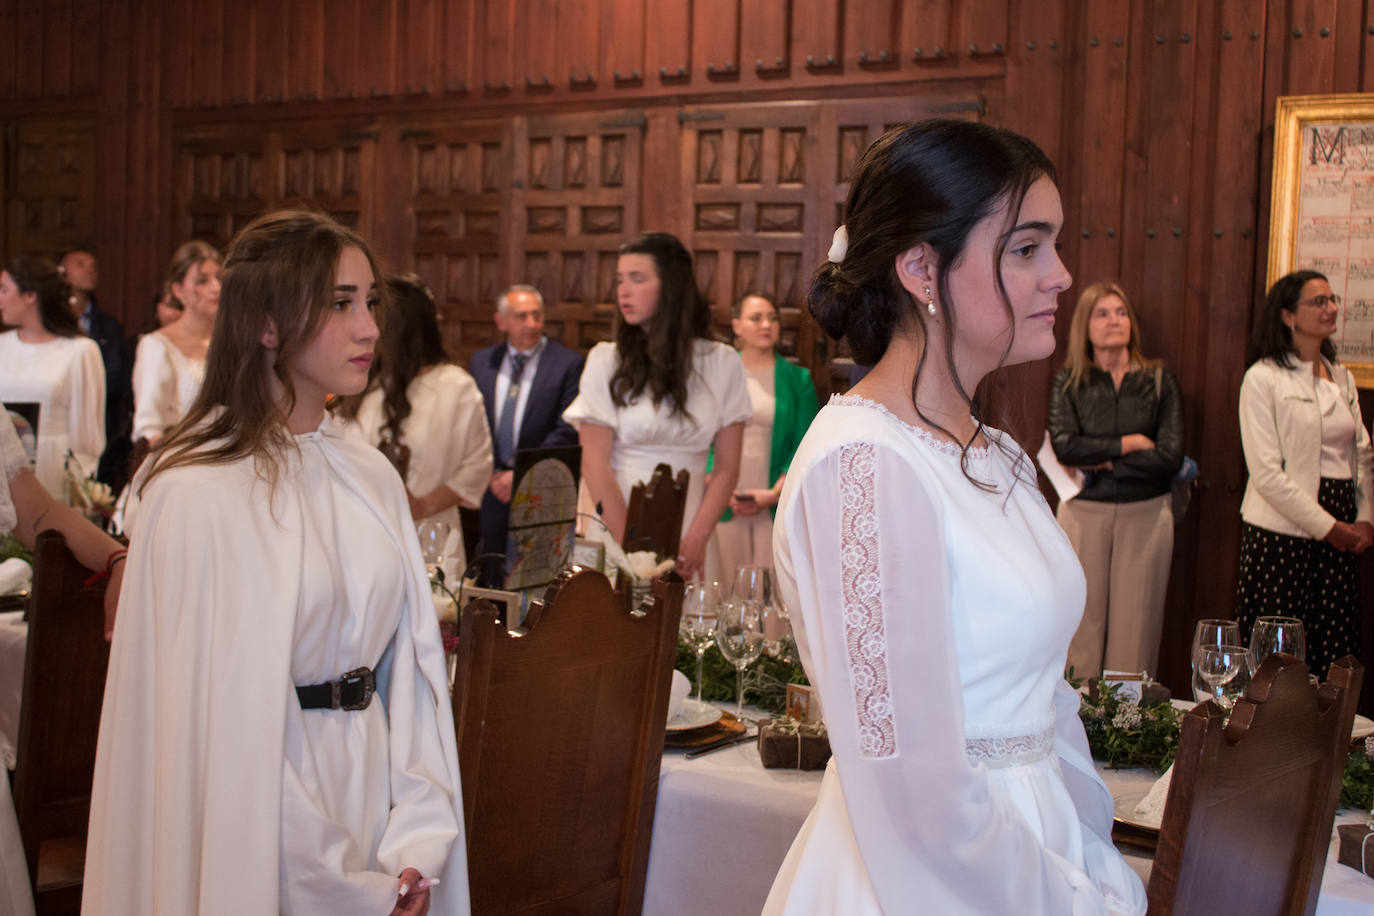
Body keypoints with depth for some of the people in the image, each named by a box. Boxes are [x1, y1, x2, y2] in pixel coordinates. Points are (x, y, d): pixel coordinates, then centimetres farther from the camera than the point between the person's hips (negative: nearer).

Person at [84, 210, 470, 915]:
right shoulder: (200, 491, -16)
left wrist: (416, 844, -8)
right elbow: (219, 715, -16)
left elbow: (410, 660, 2)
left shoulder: (371, 477, 4)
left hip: (372, 779, 6)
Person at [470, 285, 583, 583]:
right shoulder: (481, 361, 10)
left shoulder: (569, 363, -5)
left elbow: (567, 432, -10)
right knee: (491, 582, 9)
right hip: (492, 488, 4)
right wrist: (490, 474, -4)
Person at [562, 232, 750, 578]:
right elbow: (595, 462, -5)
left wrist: (696, 540, -10)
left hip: (685, 540, 1)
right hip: (613, 532, -1)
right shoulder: (606, 361, 0)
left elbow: (727, 467, 2)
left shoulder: (722, 363, 4)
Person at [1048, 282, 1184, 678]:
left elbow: (1171, 456, -5)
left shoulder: (1159, 379, 4)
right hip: (1084, 511, 0)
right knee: (1083, 618, -1)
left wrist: (1102, 460, -7)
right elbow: (1063, 446, -12)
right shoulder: (1068, 381, 4)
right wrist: (1130, 443, -9)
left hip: (1146, 512, 0)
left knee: (1135, 621, 1)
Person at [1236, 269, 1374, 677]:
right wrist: (1326, 526, -11)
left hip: (1340, 533, 6)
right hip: (1282, 532, -6)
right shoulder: (1263, 378, -4)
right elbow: (1266, 471, -11)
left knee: (1333, 654, 2)